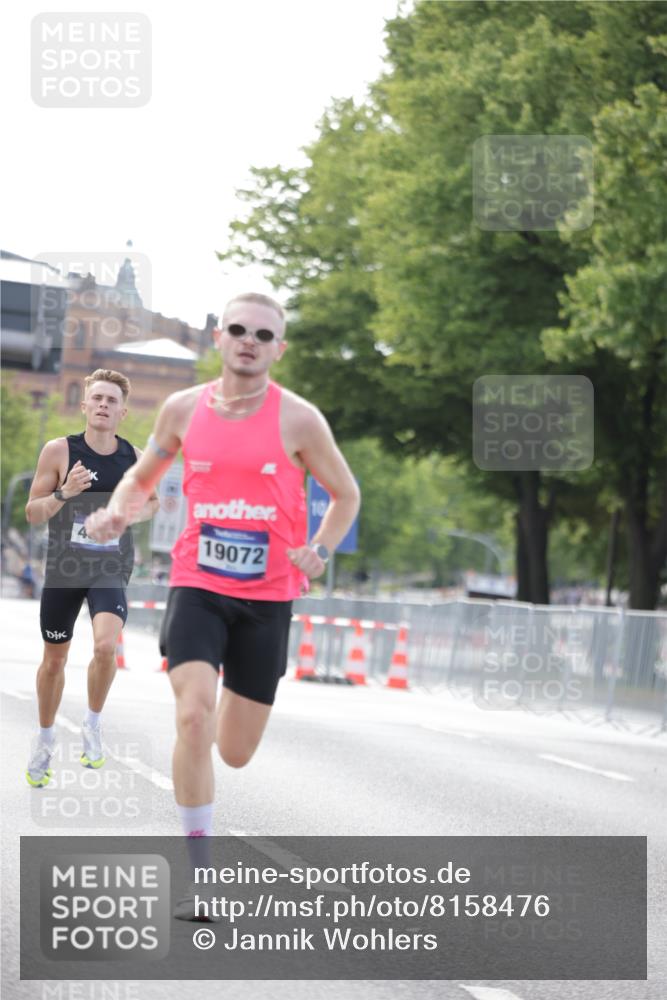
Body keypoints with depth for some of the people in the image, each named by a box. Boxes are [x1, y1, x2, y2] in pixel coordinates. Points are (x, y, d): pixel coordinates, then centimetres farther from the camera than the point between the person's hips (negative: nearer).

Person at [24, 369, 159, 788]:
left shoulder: (136, 458, -2)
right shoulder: (59, 451, -8)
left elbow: (152, 500, 17)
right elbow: (33, 513, -4)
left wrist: (135, 512, -6)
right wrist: (63, 493, -23)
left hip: (111, 570, 0)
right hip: (63, 568, 0)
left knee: (106, 646, -24)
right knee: (54, 660, 11)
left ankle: (94, 723, 1)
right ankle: (46, 738, 34)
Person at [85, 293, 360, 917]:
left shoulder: (297, 419, -4)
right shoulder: (185, 409, 2)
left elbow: (345, 496, 8)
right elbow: (143, 476, 18)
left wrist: (319, 552, -9)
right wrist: (117, 512, -4)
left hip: (267, 597, 0)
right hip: (197, 586, 0)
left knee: (235, 752, 7)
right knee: (192, 719, -22)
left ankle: (224, 711, 47)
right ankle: (199, 870, -12)